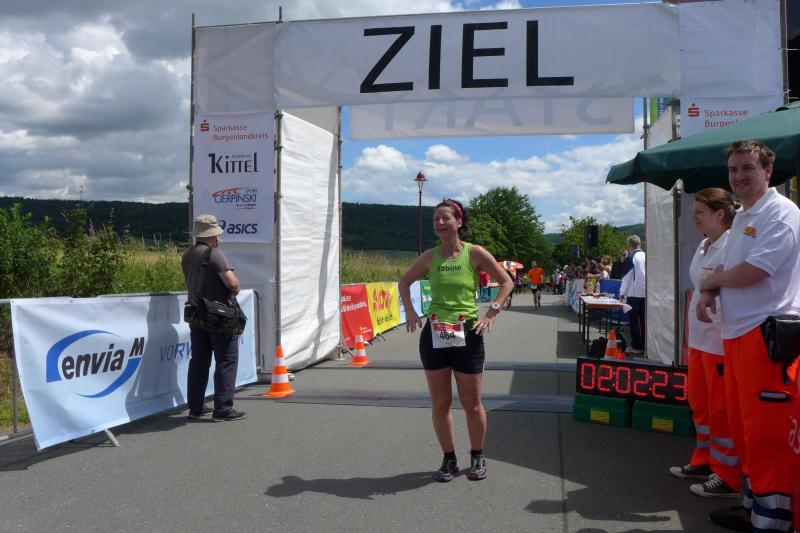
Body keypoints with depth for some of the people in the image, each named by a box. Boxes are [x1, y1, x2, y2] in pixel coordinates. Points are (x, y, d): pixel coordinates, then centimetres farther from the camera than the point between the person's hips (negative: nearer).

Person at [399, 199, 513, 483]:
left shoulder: (475, 253, -5)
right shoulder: (430, 256, 3)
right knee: (440, 403, 9)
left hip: (468, 335, -2)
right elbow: (404, 282, 17)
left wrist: (491, 313, -8)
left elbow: (506, 282, 2)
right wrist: (409, 311, 3)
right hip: (434, 334, 3)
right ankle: (449, 459, 26)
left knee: (471, 403, 7)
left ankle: (477, 457, 29)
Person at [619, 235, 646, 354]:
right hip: (646, 293, 5)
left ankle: (636, 346, 3)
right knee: (643, 320, 10)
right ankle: (644, 345, 14)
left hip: (634, 293, -5)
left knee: (634, 321, 1)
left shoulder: (631, 257, -11)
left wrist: (622, 292, 0)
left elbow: (626, 276, -10)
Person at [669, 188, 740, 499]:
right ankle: (704, 462, 34)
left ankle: (727, 479, 12)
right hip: (700, 338, 10)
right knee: (699, 402, 19)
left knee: (721, 409, 0)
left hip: (721, 341, -10)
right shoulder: (704, 247, 13)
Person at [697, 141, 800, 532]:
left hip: (768, 334, -10)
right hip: (736, 334, 10)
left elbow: (750, 272, -20)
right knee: (742, 427, 17)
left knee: (766, 434, -6)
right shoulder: (741, 218, 19)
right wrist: (709, 293, 5)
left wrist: (710, 281, -1)